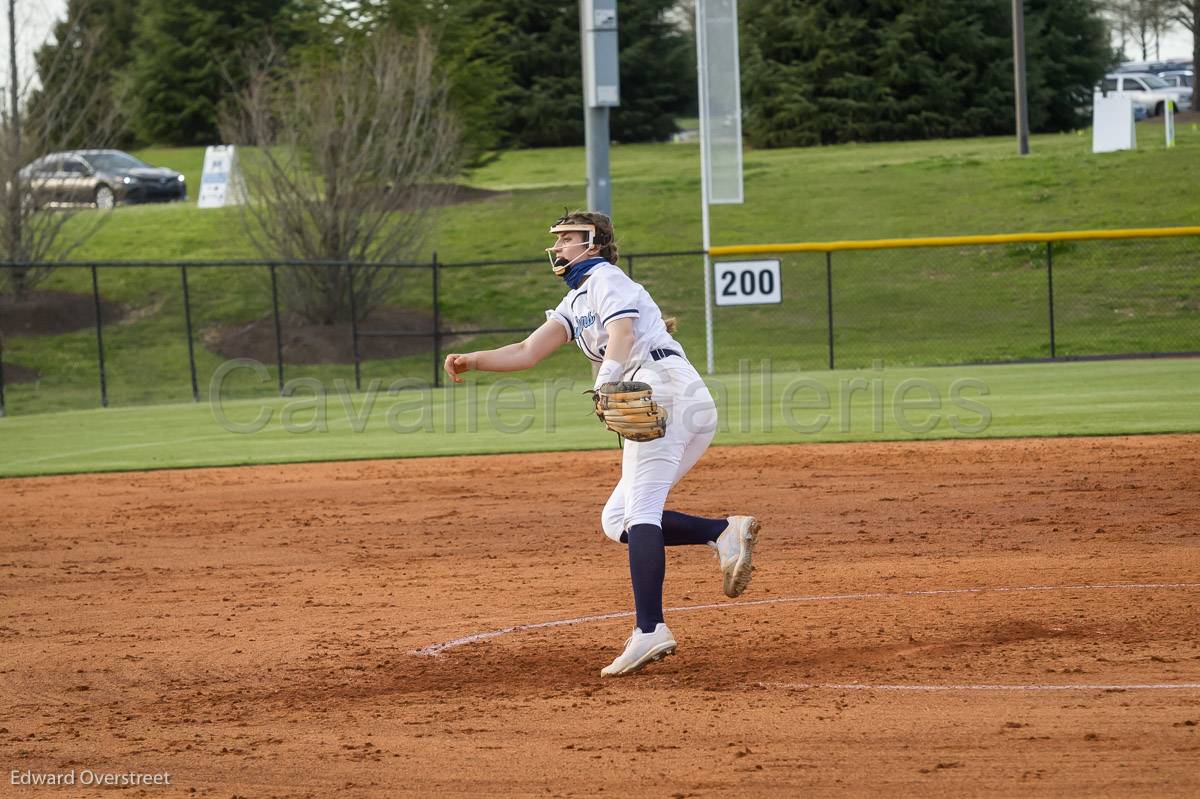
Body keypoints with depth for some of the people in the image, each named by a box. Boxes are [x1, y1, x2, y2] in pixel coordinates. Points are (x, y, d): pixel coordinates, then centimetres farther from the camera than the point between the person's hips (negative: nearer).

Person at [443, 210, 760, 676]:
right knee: (617, 521, 9)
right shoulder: (574, 305, 30)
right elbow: (528, 352, 19)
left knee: (640, 513, -19)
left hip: (664, 390, -10)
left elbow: (622, 333, -17)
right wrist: (472, 361, 5)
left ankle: (650, 632, -31)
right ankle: (725, 534, -5)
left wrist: (607, 380, -35)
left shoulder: (605, 279, 3)